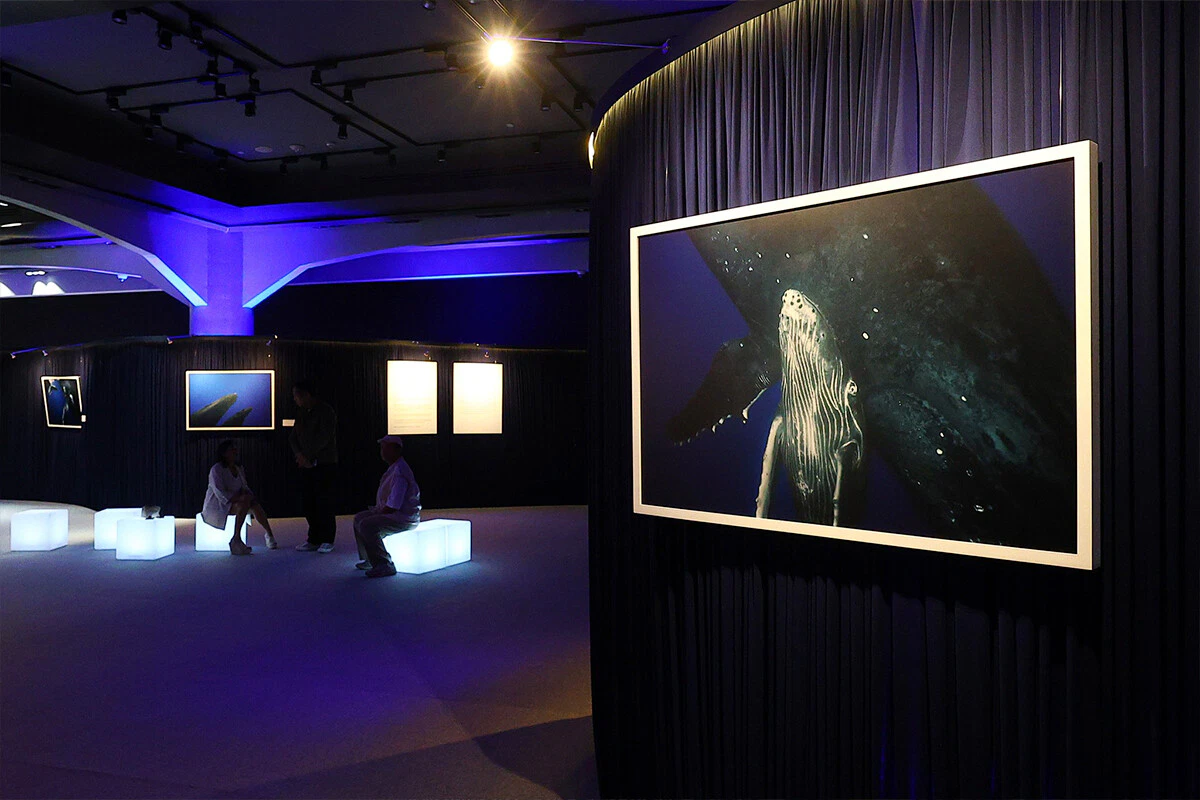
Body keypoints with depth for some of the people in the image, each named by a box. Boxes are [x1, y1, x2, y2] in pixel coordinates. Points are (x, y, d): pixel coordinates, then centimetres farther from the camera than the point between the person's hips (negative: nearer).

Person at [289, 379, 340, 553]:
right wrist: (299, 454, -6)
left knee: (324, 502, -5)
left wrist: (308, 456, -11)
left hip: (324, 465, -7)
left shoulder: (326, 411, -8)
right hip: (306, 465, 7)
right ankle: (313, 540, 14)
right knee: (308, 501, 6)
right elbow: (293, 437, 12)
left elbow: (324, 438, -16)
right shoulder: (302, 414, 16)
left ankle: (327, 541, 3)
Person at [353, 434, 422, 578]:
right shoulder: (393, 467, 14)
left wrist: (380, 512, -10)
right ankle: (369, 560, 25)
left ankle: (385, 565, -20)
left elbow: (393, 505, -25)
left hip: (404, 518, -12)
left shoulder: (400, 471, -22)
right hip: (392, 512, 12)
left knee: (367, 525, -27)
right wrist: (376, 509, 15)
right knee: (359, 518, 18)